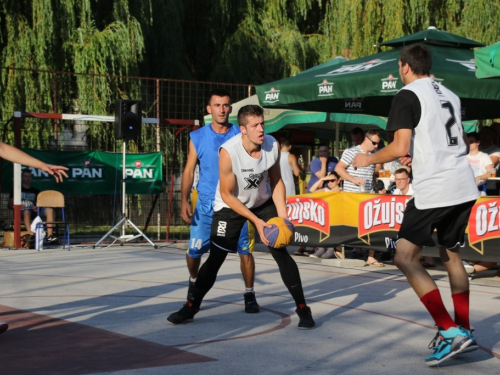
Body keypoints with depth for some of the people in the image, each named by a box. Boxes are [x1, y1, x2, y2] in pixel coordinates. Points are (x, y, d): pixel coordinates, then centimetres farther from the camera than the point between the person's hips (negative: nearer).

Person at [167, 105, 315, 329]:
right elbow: (227, 195, -22)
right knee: (215, 258, -3)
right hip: (230, 206, -3)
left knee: (281, 253, -5)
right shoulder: (228, 152, -31)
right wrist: (256, 221, -24)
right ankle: (191, 307, 15)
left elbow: (276, 182, -4)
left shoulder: (272, 146, -19)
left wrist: (282, 216, -15)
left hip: (263, 203, 3)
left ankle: (302, 309, 4)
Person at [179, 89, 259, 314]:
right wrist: (184, 201, -6)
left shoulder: (240, 136, 1)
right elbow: (189, 171, 4)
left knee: (245, 250, -6)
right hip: (206, 204, 1)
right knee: (194, 250, 2)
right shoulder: (198, 137, 3)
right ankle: (194, 282, 32)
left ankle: (249, 295, 10)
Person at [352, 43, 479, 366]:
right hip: (464, 186, 8)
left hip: (434, 190, -8)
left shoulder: (408, 95, -6)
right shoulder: (449, 95, 17)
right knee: (451, 255, 20)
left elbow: (400, 148, -15)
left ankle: (450, 331, -7)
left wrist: (368, 160, 3)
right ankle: (464, 333, 22)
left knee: (406, 258, 0)